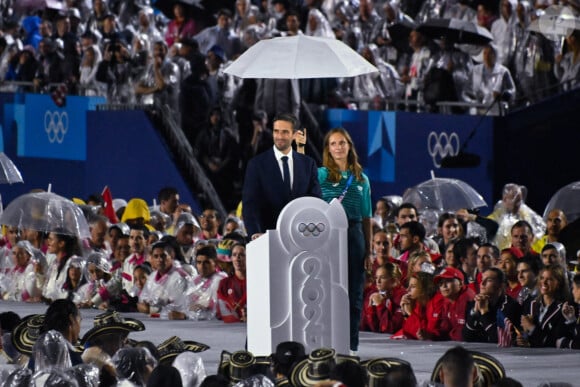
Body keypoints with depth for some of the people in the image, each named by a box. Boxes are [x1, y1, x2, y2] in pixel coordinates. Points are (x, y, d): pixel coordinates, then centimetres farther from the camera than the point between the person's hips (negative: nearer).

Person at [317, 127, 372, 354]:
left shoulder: (361, 179, 15)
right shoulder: (321, 174, 6)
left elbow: (367, 218, 15)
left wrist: (369, 251, 12)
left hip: (354, 234, 3)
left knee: (354, 293, 4)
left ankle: (351, 345, 9)